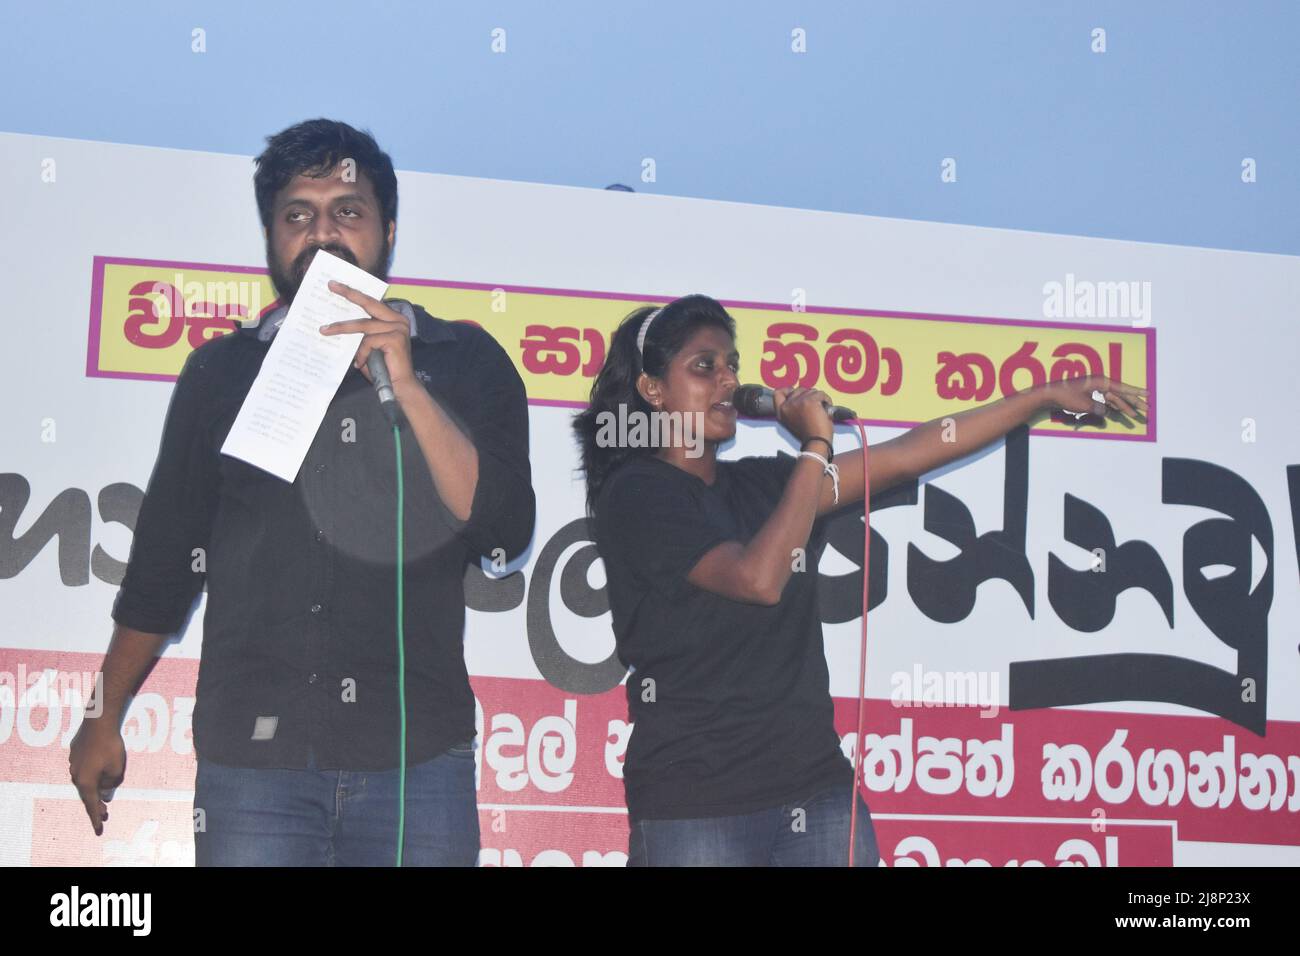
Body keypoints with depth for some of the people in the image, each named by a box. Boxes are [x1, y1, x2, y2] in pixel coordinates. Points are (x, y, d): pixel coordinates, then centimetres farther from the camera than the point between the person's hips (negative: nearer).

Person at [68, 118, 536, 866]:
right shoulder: (222, 372, 13)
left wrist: (406, 386, -13)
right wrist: (104, 719, 16)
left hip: (417, 756, -1)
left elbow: (506, 529, -5)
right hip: (250, 756, 1)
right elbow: (165, 558, 17)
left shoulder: (464, 362, 8)